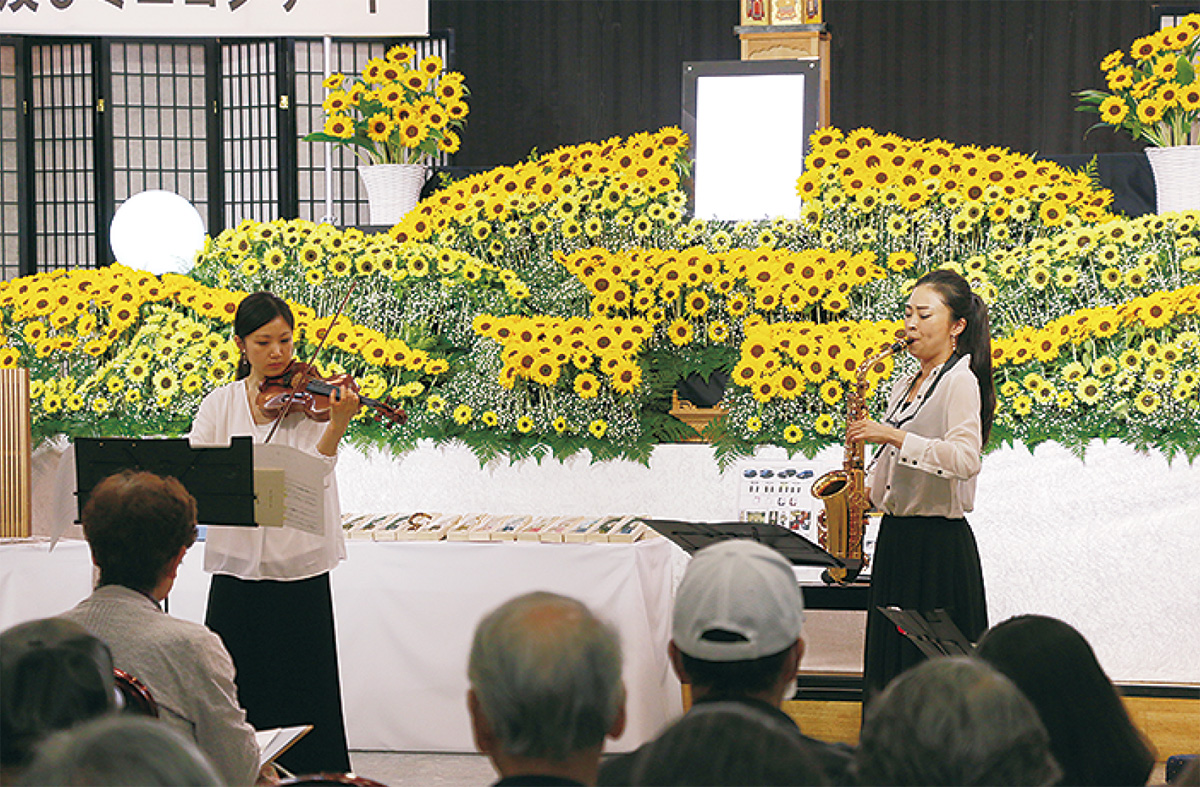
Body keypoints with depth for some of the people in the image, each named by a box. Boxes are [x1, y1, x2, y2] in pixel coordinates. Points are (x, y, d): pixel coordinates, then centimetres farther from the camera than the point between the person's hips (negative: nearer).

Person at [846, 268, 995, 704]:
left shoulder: (960, 381, -10)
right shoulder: (907, 385, 16)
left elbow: (966, 460, -25)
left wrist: (894, 436, -26)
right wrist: (863, 489, 8)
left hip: (939, 542, -8)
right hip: (895, 535, 9)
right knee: (889, 660, 11)